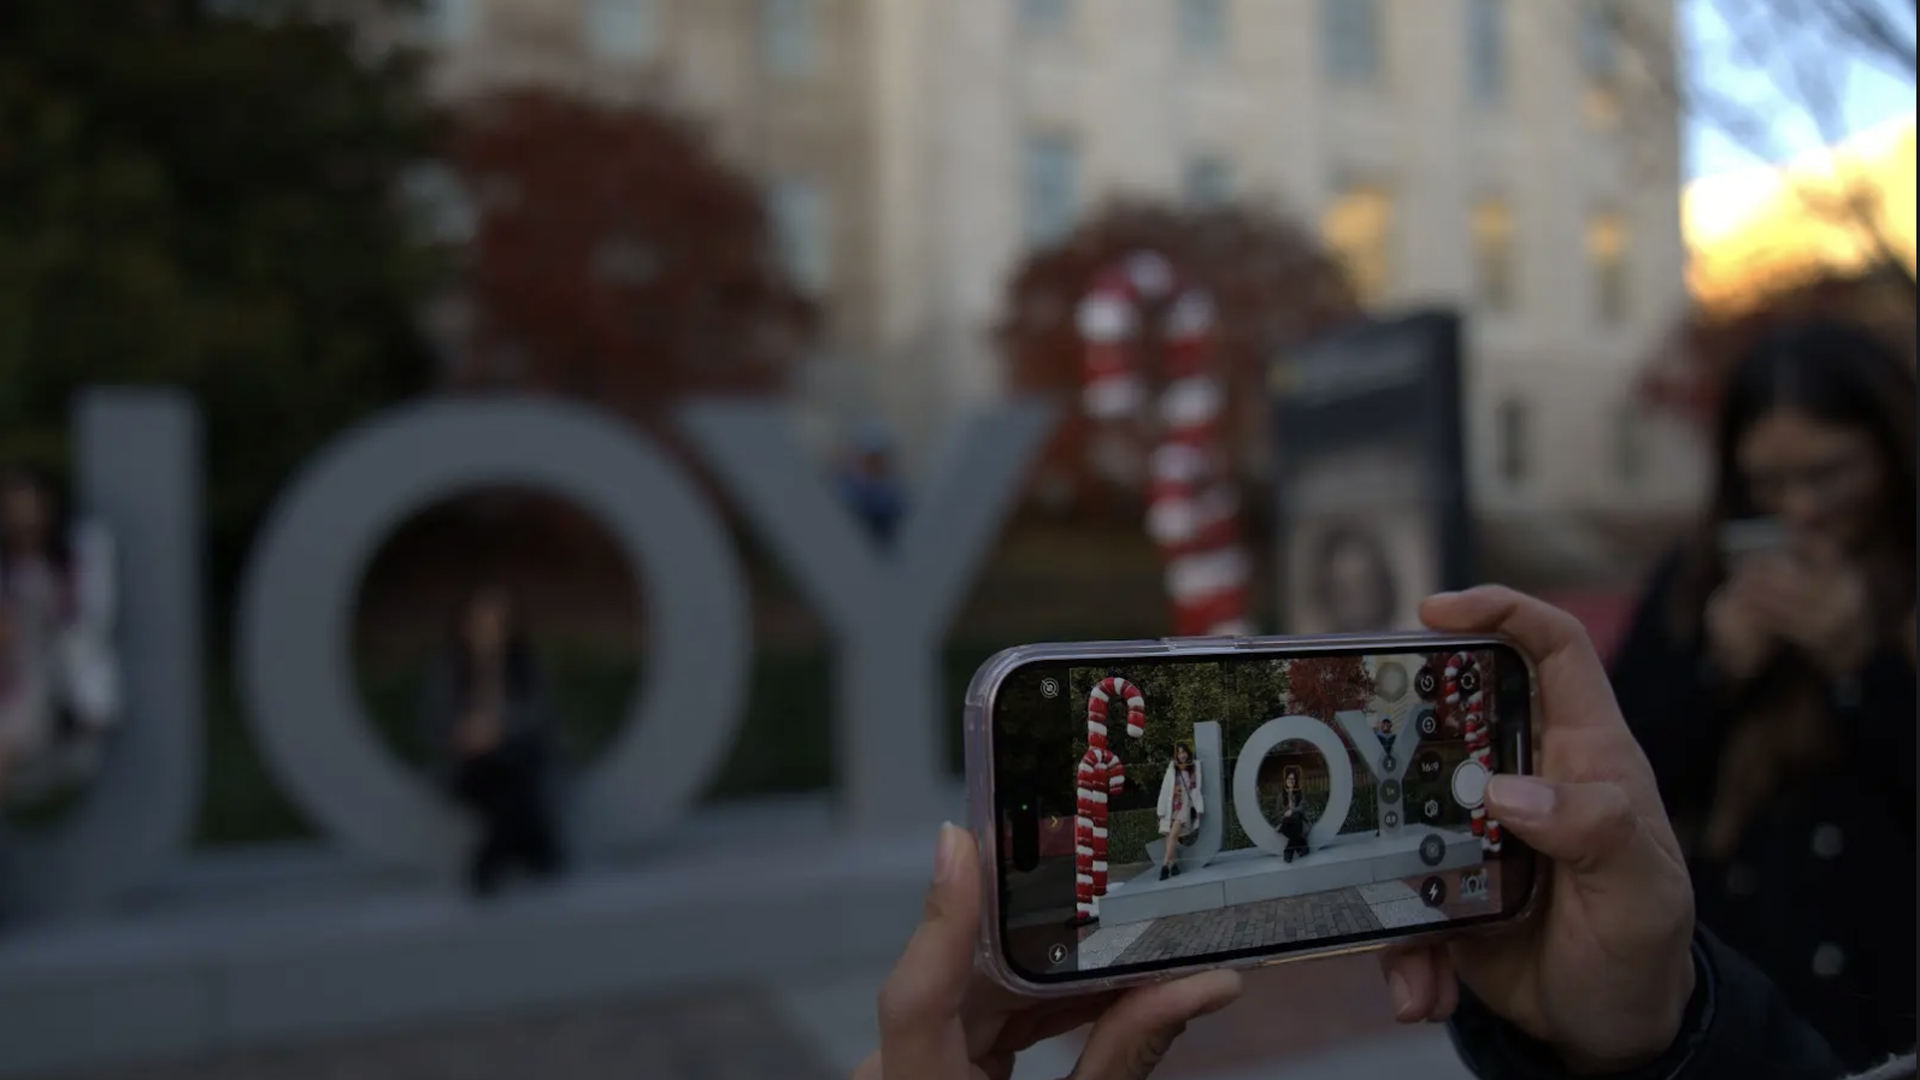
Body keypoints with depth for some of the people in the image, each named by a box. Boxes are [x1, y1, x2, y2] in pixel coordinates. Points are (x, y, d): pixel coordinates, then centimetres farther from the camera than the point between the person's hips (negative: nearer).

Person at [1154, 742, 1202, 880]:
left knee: (1173, 835, -20)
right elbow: (1165, 790, 5)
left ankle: (1165, 865, -23)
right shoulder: (1171, 770, 7)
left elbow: (1196, 790, 6)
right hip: (1172, 807, 2)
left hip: (1185, 806, -2)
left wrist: (1198, 809, -1)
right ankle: (1173, 865, 1)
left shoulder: (1194, 770, 8)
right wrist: (1161, 810, 0)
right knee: (1171, 837, -3)